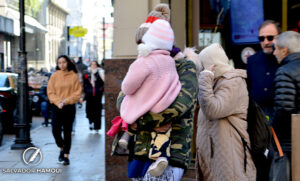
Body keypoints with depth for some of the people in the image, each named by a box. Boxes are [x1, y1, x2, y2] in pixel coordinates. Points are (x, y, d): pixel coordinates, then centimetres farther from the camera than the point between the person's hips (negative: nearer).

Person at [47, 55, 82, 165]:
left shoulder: (73, 76, 0)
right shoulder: (54, 76, 3)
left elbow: (77, 93, -2)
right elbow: (50, 92, 1)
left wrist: (66, 101, -14)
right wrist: (58, 102, -13)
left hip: (70, 107, -1)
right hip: (57, 107, 1)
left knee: (67, 132, 3)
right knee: (55, 131, -7)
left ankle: (66, 155, 13)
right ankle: (62, 148, 22)